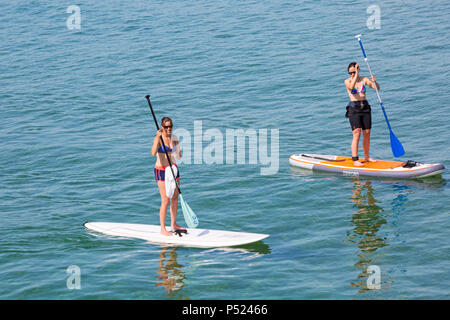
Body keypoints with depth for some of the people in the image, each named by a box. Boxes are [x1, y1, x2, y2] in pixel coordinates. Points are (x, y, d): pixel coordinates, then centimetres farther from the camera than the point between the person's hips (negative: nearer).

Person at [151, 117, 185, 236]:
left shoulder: (174, 138, 5)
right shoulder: (158, 138, -15)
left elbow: (178, 156, 12)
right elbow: (153, 153, -34)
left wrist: (177, 146, -8)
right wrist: (158, 137, -41)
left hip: (173, 168, 7)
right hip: (161, 170, -7)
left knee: (175, 198, 14)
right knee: (165, 200, -7)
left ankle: (174, 224, 28)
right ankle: (163, 229, 1)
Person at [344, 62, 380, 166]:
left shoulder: (364, 79, 5)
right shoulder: (348, 81, -2)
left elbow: (377, 88, -3)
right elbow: (351, 87, -25)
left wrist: (375, 82, -23)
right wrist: (356, 75, -27)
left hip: (365, 108, 4)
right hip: (354, 108, -4)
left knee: (367, 134, 6)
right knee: (357, 134, -12)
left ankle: (366, 157, 20)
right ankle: (355, 160, -11)